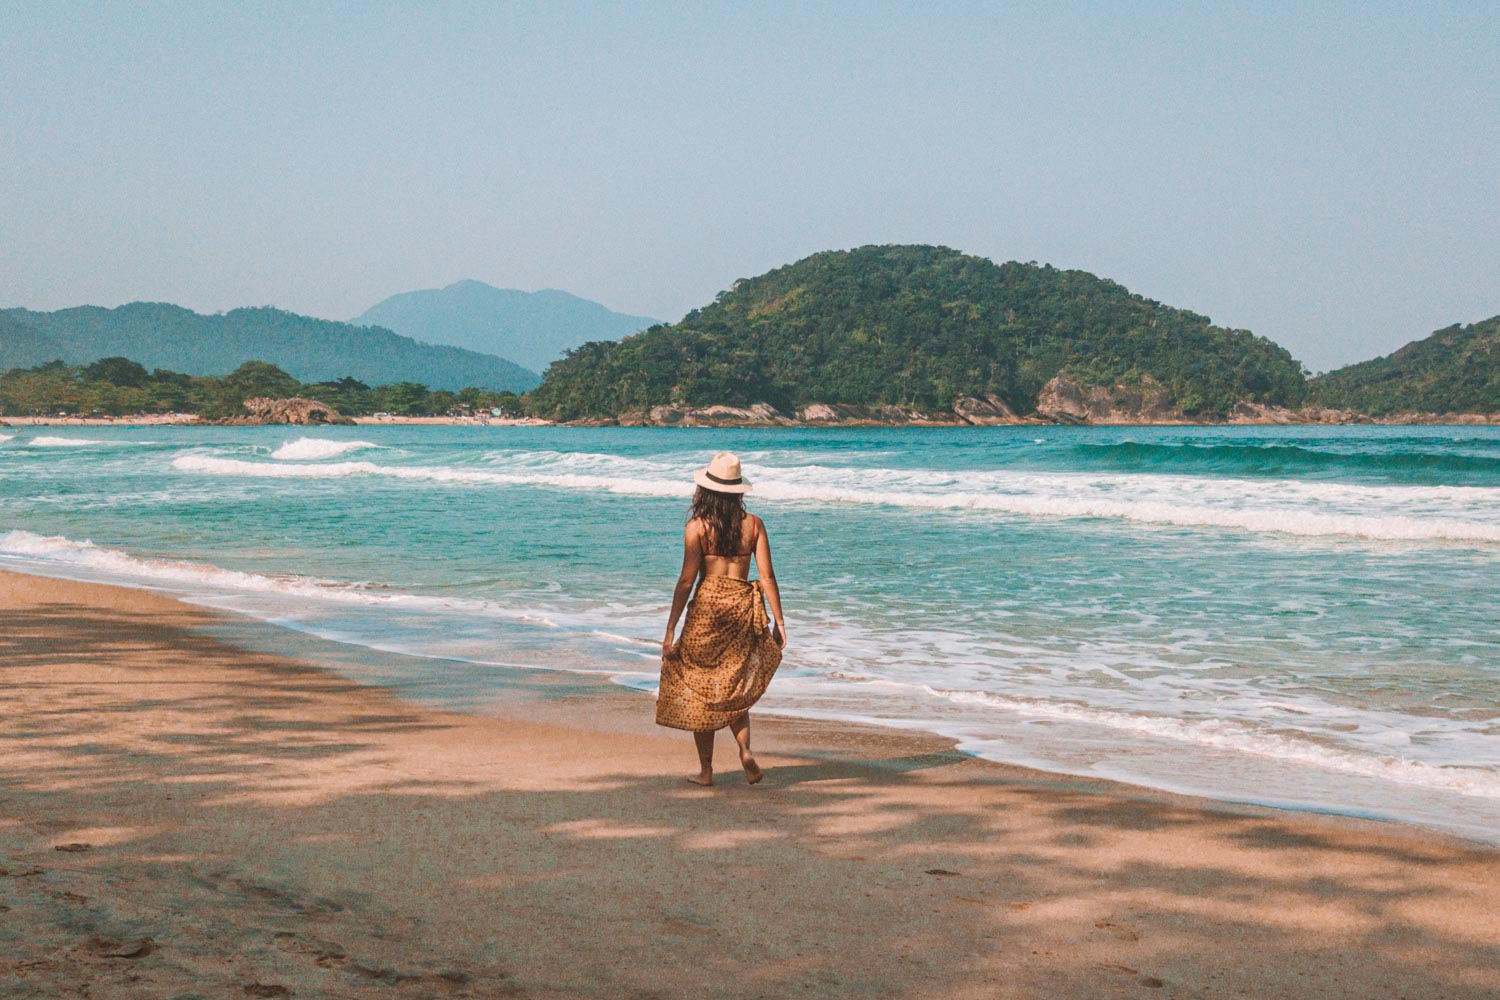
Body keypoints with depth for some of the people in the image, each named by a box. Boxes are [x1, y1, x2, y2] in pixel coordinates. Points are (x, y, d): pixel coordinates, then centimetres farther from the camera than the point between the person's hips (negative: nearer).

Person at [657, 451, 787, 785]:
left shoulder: (698, 526, -7)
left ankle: (706, 769, 14)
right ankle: (745, 752, -3)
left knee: (699, 689, 11)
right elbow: (767, 576, -1)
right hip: (743, 608, 3)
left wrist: (670, 630, -6)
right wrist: (779, 621, 6)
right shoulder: (753, 524, 1)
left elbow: (687, 580, -9)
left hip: (707, 606, -3)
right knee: (733, 690, 18)